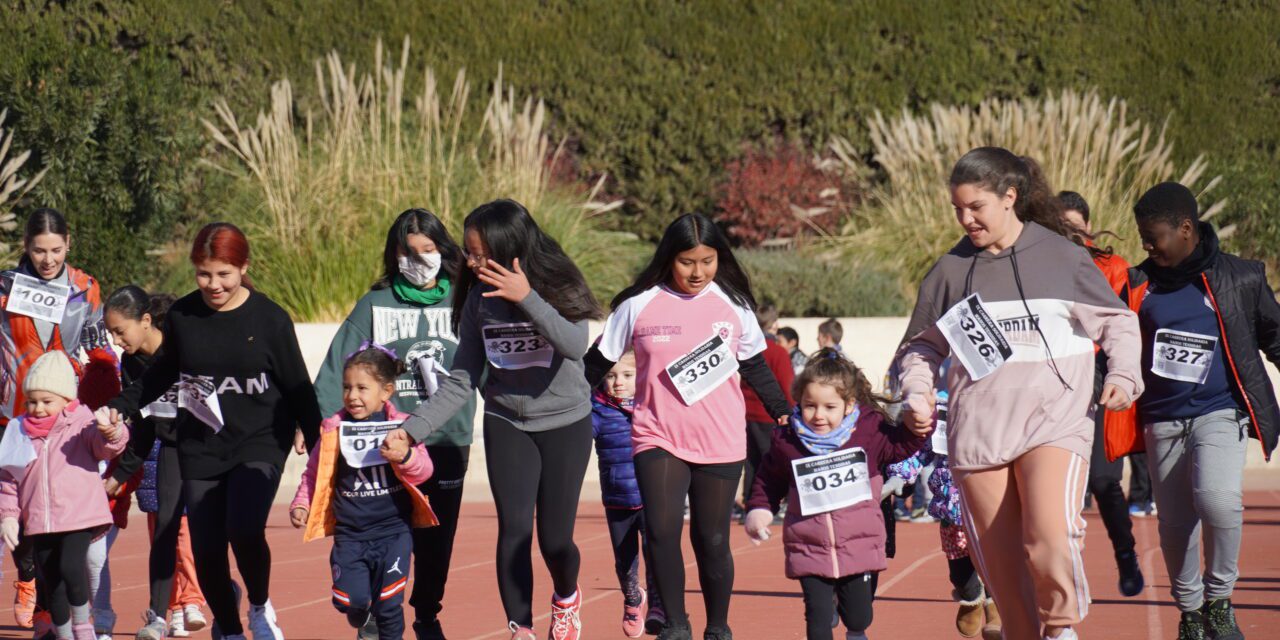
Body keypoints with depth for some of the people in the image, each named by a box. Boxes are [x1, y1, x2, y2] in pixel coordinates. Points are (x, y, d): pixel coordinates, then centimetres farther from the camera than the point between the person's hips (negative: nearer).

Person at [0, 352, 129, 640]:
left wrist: (111, 432, -42)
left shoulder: (82, 423, -1)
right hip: (40, 523, 5)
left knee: (70, 567, -23)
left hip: (79, 516, -5)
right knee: (51, 583, 10)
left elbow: (105, 446, -19)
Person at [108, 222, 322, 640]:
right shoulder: (181, 316, 0)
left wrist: (315, 438, -3)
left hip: (260, 441, -3)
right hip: (199, 447, 3)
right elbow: (163, 372, 17)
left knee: (245, 530, -25)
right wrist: (120, 408, 10)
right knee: (206, 550, 1)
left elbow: (297, 385, 1)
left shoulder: (270, 318, -7)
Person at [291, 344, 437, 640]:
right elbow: (314, 474, 12)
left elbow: (424, 471, -8)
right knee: (351, 600, -6)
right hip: (349, 534, 1)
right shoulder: (333, 430, 3)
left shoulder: (401, 427, -1)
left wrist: (405, 456, -27)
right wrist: (301, 504, -2)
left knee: (389, 602, -4)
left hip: (394, 530, -1)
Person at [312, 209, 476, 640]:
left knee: (436, 538, 8)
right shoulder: (375, 306, 3)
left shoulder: (460, 304, 7)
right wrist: (322, 420, -14)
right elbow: (340, 365, -4)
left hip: (447, 441, 1)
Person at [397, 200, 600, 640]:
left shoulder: (559, 286, -12)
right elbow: (462, 379, -1)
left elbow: (574, 346, -30)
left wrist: (527, 298, -38)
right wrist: (412, 430, -10)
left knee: (555, 538, 0)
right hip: (506, 425, 2)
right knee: (514, 529, -11)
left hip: (565, 424, -2)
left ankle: (566, 597, 33)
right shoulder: (479, 295, -3)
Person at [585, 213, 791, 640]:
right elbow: (597, 363, 6)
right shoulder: (638, 306, -2)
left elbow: (756, 367, 16)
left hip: (721, 444, 1)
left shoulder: (734, 305, 3)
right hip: (658, 439, -1)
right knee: (662, 531, -18)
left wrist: (783, 413, 17)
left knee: (712, 540, 6)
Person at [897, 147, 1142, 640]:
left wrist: (1124, 375, -4)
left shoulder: (1063, 257, 4)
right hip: (976, 429, 3)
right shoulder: (950, 270, 10)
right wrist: (917, 393, 1)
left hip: (1054, 419, -3)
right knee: (999, 562, 2)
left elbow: (1117, 321, 12)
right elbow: (923, 345, 19)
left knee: (1050, 537, -22)